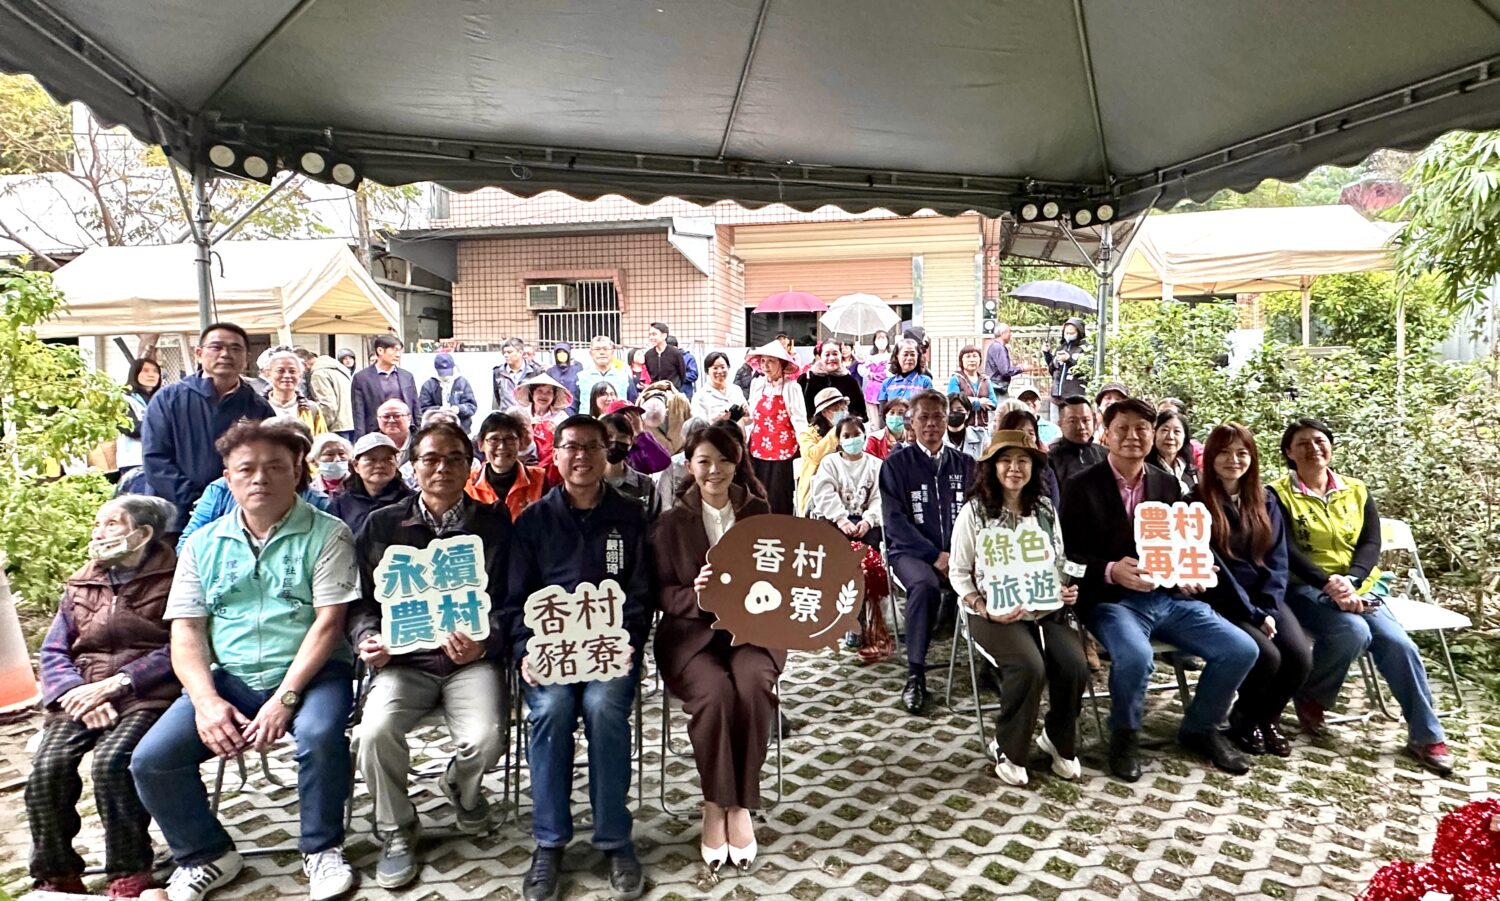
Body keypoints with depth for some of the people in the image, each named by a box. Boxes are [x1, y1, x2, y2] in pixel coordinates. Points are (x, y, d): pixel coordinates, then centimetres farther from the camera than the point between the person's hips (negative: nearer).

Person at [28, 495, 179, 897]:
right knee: (47, 768, -19)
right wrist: (78, 693, -7)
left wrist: (117, 683, -17)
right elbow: (53, 651, 13)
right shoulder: (80, 585, 19)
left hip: (146, 696, -5)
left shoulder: (172, 580, 0)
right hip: (82, 696, 5)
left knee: (110, 762, -29)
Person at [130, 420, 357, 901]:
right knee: (151, 760, -12)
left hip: (309, 672, -4)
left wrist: (284, 699, -19)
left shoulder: (327, 534, -3)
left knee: (320, 735, -33)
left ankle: (321, 848, -6)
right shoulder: (204, 543, 10)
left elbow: (328, 622, -11)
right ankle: (207, 855, 14)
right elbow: (186, 631, 6)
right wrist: (206, 701, -10)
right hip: (228, 678, 4)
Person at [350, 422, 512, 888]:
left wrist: (484, 642, -19)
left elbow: (507, 601, 0)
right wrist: (368, 639, -11)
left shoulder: (495, 522, 4)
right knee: (376, 731, -27)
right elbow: (361, 600, 10)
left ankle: (461, 786, 17)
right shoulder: (383, 525, 9)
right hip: (404, 660, 1)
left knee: (485, 739, -25)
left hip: (473, 660, -1)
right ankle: (396, 831, 4)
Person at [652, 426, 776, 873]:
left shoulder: (758, 512, 9)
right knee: (715, 692, -32)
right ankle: (715, 805, -12)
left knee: (753, 687, -32)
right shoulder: (673, 521, 6)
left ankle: (740, 806, -16)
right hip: (691, 630, -1)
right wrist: (696, 595, -20)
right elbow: (663, 593, 2)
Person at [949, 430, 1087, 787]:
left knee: (1075, 664, -22)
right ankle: (1008, 750, -4)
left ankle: (1058, 740, 8)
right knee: (1029, 667, -30)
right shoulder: (974, 511, -4)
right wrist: (985, 609, -16)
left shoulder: (1045, 509, 10)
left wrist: (1067, 590, -3)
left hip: (1046, 608, 4)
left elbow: (1060, 563, 19)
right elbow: (958, 573, -1)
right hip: (994, 614, -4)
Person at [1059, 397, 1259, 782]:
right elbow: (1068, 554, -7)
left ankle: (1200, 728, 16)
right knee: (1135, 656, -35)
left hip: (1170, 597, 6)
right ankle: (1125, 734, -2)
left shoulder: (1169, 485, 13)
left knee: (1241, 649, -10)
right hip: (1111, 600, -5)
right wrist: (1111, 571, -24)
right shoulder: (1080, 487, -4)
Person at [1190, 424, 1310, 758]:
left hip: (1266, 600, 5)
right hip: (1222, 603, -5)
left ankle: (1268, 717, 12)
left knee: (1301, 656, -18)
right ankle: (1245, 719, 6)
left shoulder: (1266, 503, 11)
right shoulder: (1197, 504, -7)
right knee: (1267, 656, -25)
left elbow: (1276, 561, 5)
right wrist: (1252, 615, -16)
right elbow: (1213, 570, -12)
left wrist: (1268, 610, -10)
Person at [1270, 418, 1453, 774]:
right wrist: (1329, 584, -25)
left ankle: (1426, 736, -3)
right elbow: (1287, 551, -12)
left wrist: (1350, 581, -18)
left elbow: (1372, 544, 1)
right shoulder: (1278, 494, -2)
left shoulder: (1357, 491, 11)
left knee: (1398, 643, -18)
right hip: (1305, 588, -4)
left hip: (1358, 587, 4)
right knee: (1353, 631, -31)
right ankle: (1311, 697, -5)